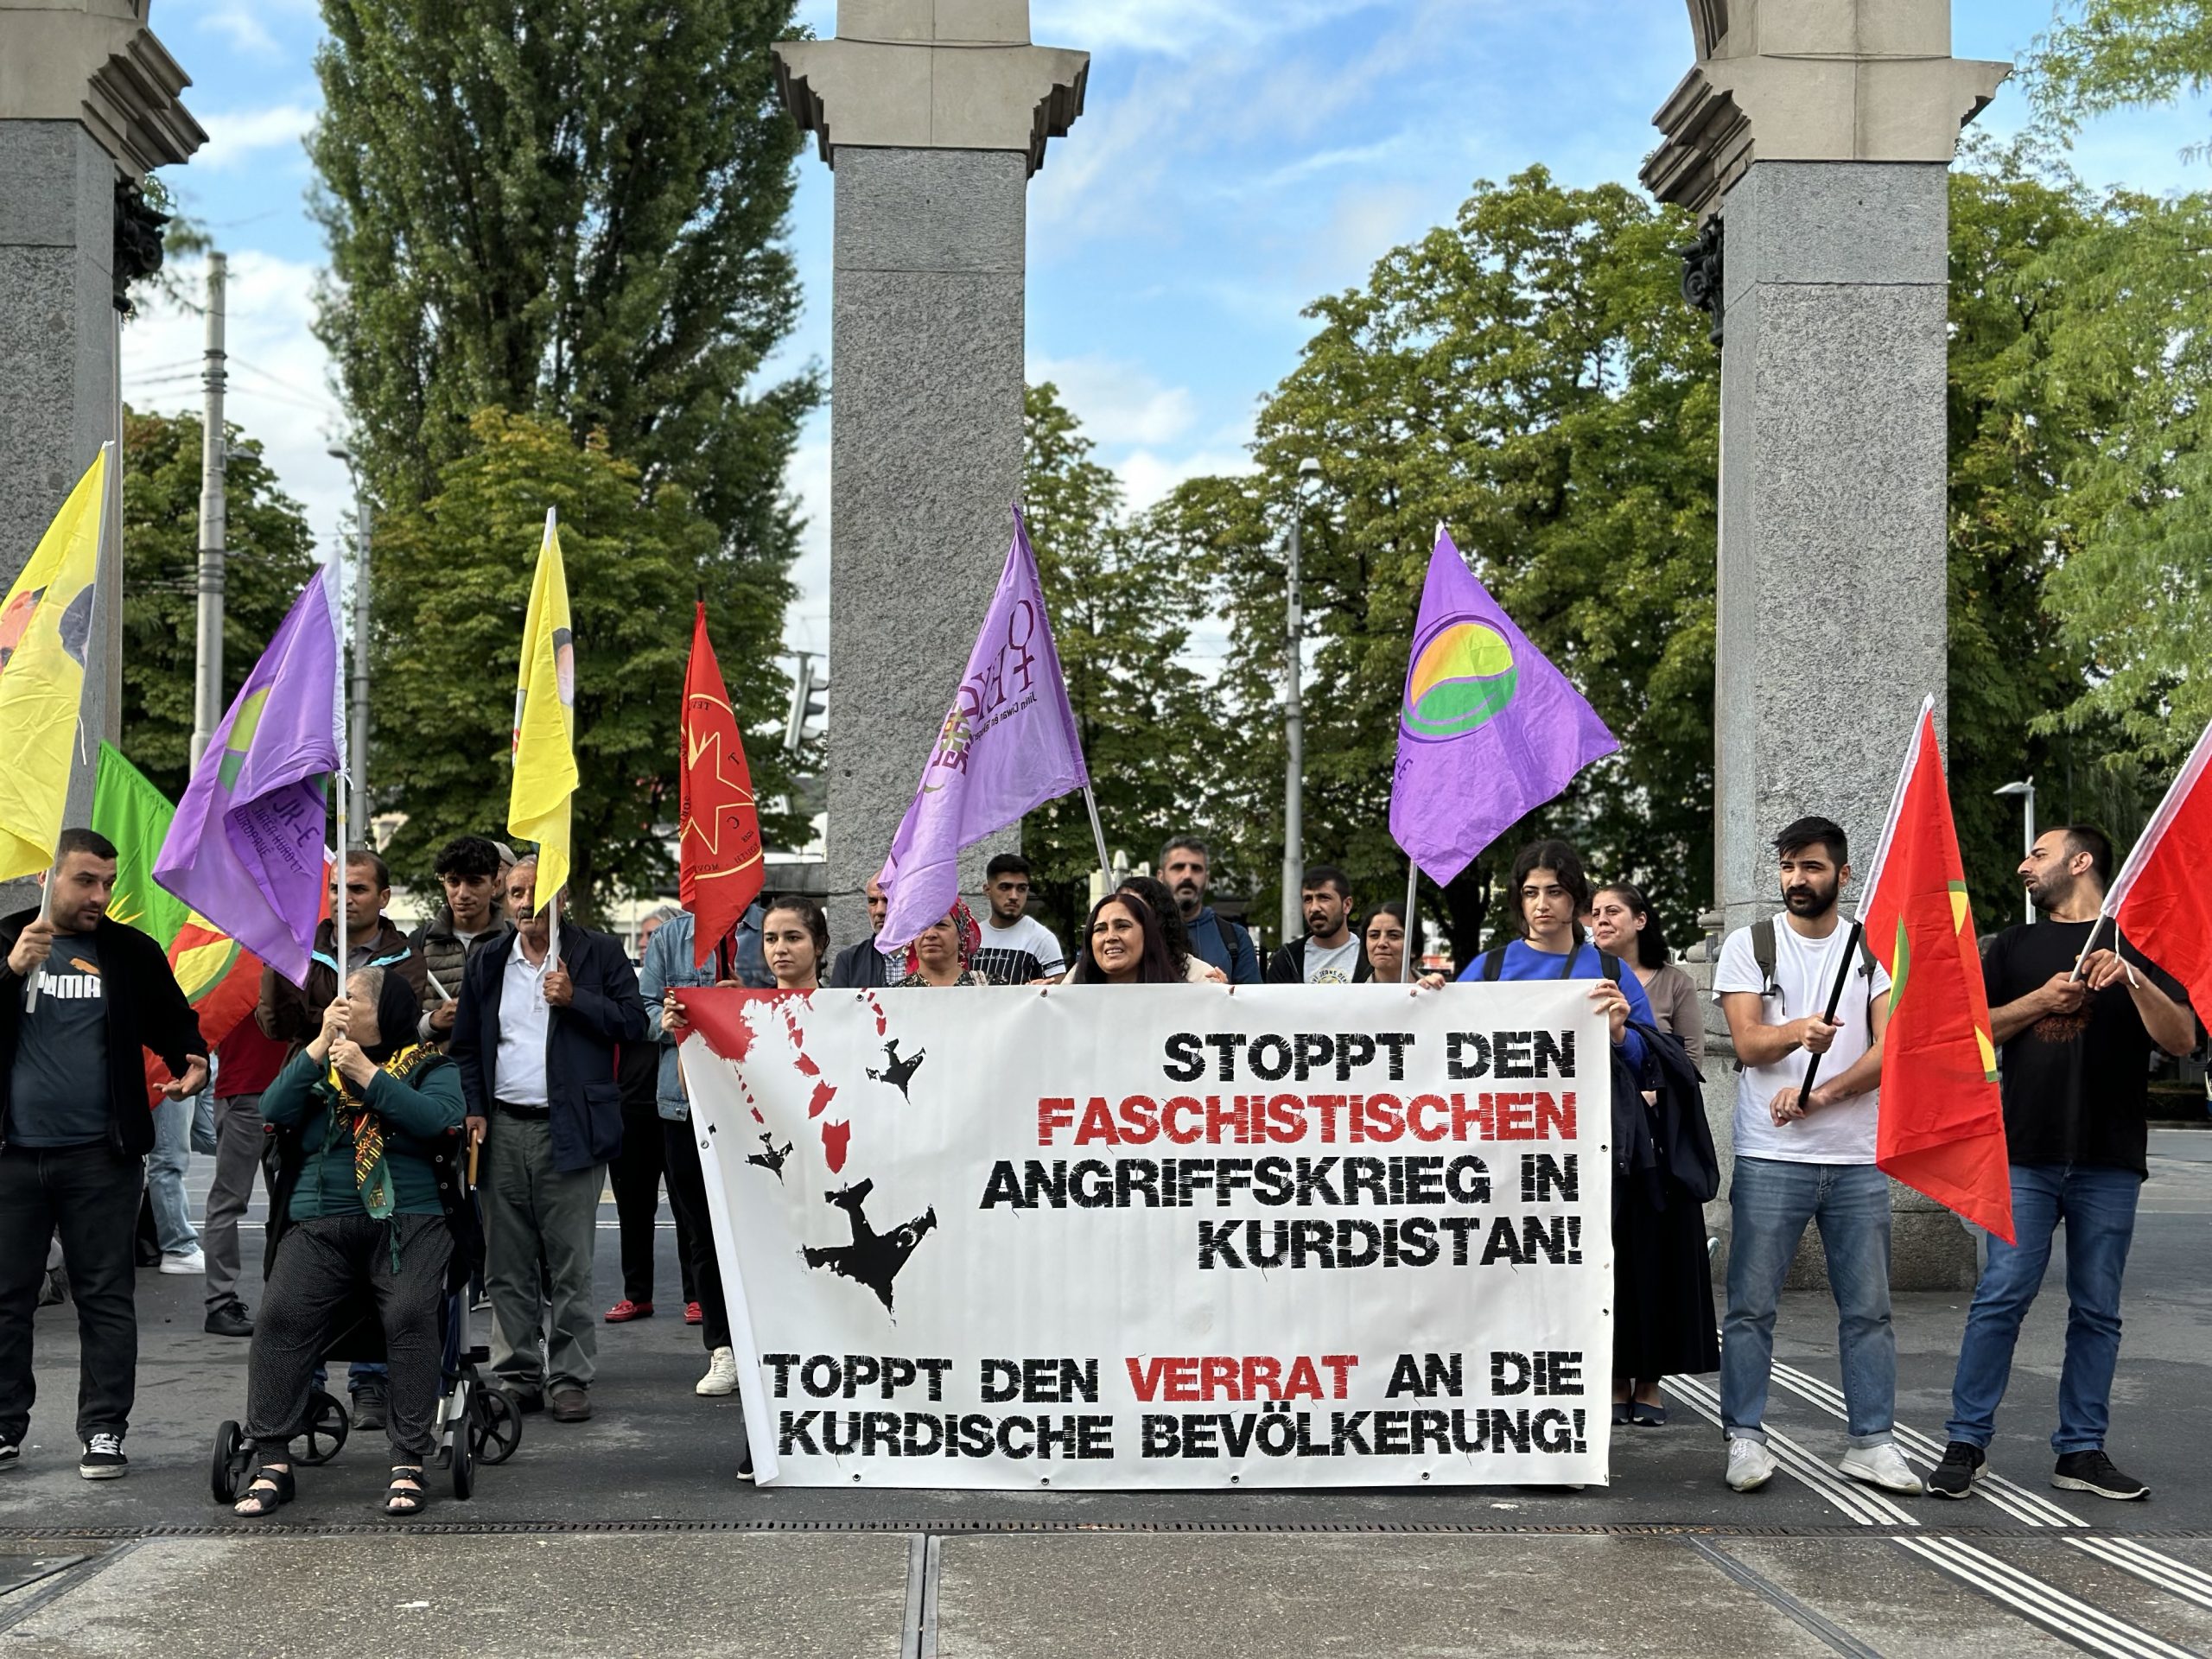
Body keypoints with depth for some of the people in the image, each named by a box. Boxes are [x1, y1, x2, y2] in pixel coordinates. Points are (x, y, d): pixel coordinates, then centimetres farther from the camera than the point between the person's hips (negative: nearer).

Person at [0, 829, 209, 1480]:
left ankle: (103, 1430, 9)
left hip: (100, 1157, 0)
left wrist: (192, 1062, -7)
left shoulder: (131, 953, 6)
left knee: (106, 1296, 2)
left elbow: (174, 1024, 14)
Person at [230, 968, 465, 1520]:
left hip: (407, 1221, -2)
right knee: (282, 1315, -22)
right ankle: (272, 1464, -16)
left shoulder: (431, 1067, 13)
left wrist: (367, 1072, -9)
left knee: (411, 1315, -28)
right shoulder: (318, 1063, 22)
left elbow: (436, 1121, -9)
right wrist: (320, 1044, 0)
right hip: (319, 1227, 3)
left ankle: (409, 1464, -21)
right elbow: (274, 1112, 4)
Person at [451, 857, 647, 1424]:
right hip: (504, 1130, 4)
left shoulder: (599, 953, 3)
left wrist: (574, 999, -13)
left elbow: (633, 1024, -2)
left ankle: (570, 1378, 6)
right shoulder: (488, 964, 14)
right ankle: (518, 1376, 14)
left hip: (569, 1130, -4)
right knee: (506, 1267, 6)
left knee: (571, 1266, -1)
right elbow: (466, 1045, 18)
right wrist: (474, 1109, 5)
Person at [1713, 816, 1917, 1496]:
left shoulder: (1873, 949, 8)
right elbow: (1748, 1042, -6)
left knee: (1868, 1308, 6)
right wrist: (1798, 1032, -28)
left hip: (1858, 1159, 2)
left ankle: (1872, 1441, 13)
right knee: (1752, 1306, -1)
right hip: (1771, 1157, -2)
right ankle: (1745, 1438, 6)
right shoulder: (1750, 944, 4)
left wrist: (1821, 1093, -16)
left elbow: (1887, 1048, -2)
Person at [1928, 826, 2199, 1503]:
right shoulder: (2016, 947, 15)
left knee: (2097, 1310, 4)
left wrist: (2134, 976, -18)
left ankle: (2081, 1452, 12)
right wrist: (2041, 1000, -5)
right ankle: (1965, 1443, -1)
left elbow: (2182, 1039, -2)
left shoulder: (2137, 944, 9)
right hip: (2027, 1155, 0)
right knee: (2001, 1298, -6)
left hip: (2110, 1162, 0)